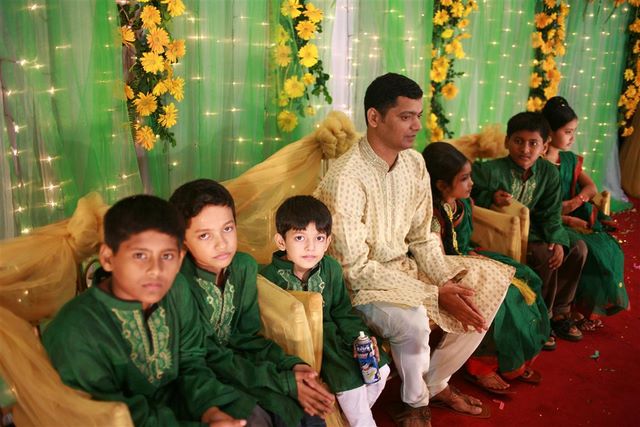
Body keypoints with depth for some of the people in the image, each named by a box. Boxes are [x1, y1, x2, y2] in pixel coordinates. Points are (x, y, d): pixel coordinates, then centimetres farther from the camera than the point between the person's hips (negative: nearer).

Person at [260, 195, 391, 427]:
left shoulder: (331, 268, -2)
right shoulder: (269, 277, -17)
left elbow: (342, 311, 8)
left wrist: (360, 337, -7)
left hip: (330, 332, 6)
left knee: (380, 367, 1)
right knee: (350, 379, -21)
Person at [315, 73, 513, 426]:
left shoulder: (414, 162, -3)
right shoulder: (345, 178, -26)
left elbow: (422, 238, 5)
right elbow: (355, 268, -25)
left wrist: (449, 284, -13)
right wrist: (435, 295, -23)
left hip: (403, 264, 8)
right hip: (357, 282, -8)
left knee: (487, 286, 2)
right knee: (413, 319, -35)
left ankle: (435, 383, 15)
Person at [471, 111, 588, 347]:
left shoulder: (549, 173, -1)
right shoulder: (491, 170, -18)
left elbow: (551, 213, 0)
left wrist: (557, 240, -17)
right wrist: (491, 198, -28)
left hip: (532, 230, 7)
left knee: (577, 248, -2)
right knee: (544, 255, -28)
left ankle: (558, 311, 12)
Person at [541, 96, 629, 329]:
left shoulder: (571, 159, 12)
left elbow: (591, 187, 4)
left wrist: (576, 201, -19)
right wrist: (569, 220, -21)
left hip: (573, 218, 7)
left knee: (609, 248, -11)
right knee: (589, 251, -24)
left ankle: (595, 305, 1)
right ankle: (579, 308, -7)